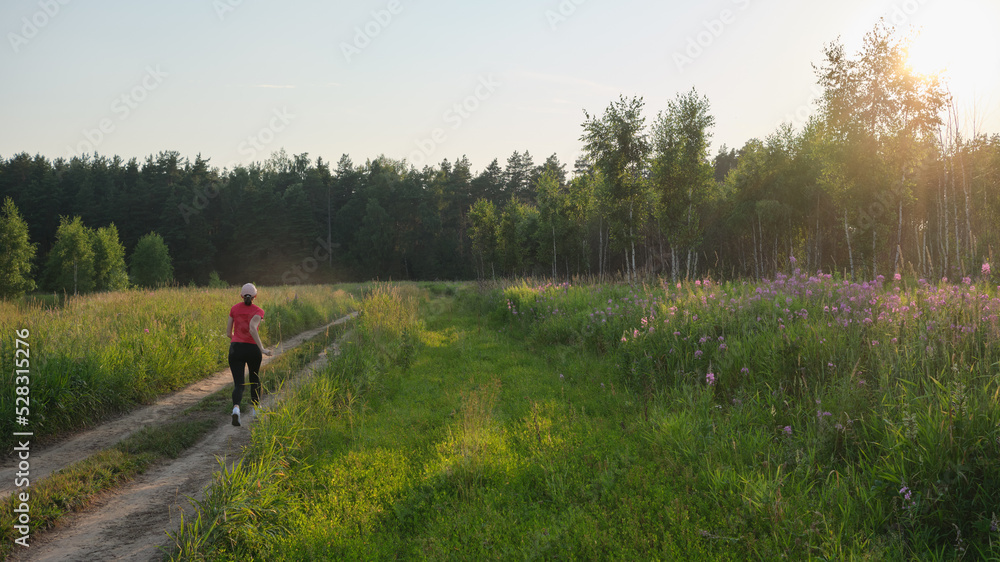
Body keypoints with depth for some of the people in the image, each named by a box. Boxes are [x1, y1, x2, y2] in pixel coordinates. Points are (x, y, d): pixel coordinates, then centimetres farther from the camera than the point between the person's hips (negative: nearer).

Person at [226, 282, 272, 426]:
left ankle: (236, 408, -30)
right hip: (253, 349, -1)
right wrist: (262, 348, -24)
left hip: (235, 349, 1)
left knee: (238, 384, 0)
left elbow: (228, 333, 8)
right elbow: (252, 328, -24)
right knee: (255, 378, 25)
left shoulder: (234, 308, 5)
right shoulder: (258, 311, -5)